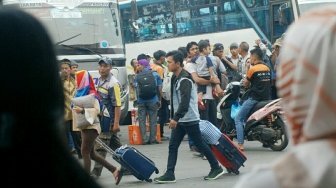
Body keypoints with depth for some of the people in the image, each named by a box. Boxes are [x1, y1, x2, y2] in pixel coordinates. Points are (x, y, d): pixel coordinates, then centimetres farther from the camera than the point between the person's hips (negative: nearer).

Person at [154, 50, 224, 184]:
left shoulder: (185, 79, -18)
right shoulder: (176, 78, 11)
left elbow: (185, 101, -27)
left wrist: (175, 118, -31)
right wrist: (174, 118, 19)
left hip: (189, 119, -9)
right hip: (180, 120, 9)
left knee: (199, 144, 1)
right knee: (172, 146, 2)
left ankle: (216, 168, 15)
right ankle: (169, 174, 1)